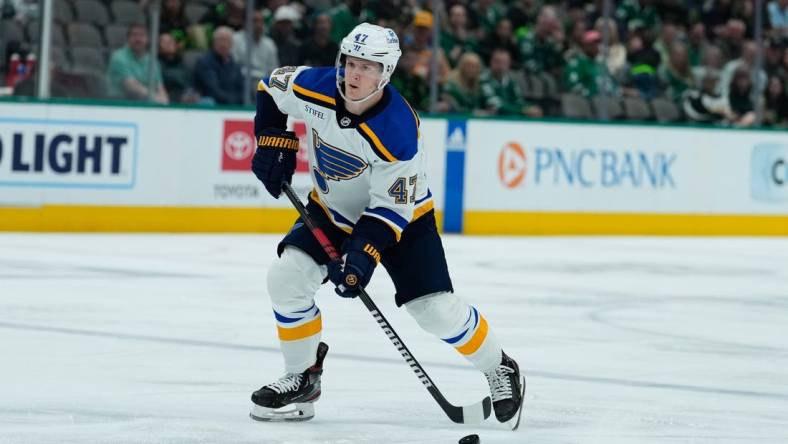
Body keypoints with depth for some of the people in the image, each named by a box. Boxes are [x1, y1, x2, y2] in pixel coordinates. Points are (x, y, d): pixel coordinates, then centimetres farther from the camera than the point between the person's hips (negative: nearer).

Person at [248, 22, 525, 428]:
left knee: (438, 310, -11)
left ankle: (499, 370, 16)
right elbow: (271, 87, 2)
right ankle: (303, 378, 3)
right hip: (333, 210, 4)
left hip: (401, 216, -4)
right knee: (286, 277, -16)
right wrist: (273, 141, -8)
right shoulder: (315, 87, -22)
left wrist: (364, 255, -39)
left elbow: (391, 208, -29)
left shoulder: (397, 131, -34)